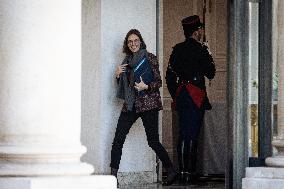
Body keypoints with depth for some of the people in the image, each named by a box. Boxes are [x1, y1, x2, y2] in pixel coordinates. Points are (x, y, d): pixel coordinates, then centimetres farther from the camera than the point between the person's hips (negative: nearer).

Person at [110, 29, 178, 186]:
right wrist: (118, 75, 3)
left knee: (153, 141, -6)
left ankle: (171, 171, 7)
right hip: (130, 104, 6)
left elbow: (158, 82, -4)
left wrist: (146, 87, -21)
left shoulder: (149, 58, -2)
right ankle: (113, 175, 0)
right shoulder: (127, 61, 15)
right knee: (118, 139, -3)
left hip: (148, 103, -6)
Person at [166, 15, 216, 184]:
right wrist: (209, 56, 8)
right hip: (196, 97, -6)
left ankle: (184, 172, 11)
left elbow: (169, 75, 13)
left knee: (185, 135, 10)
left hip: (181, 97, 6)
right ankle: (189, 173, -6)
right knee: (191, 136, -6)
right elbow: (211, 74, -4)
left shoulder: (177, 49, 10)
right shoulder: (200, 50, -9)